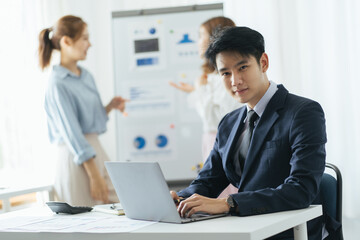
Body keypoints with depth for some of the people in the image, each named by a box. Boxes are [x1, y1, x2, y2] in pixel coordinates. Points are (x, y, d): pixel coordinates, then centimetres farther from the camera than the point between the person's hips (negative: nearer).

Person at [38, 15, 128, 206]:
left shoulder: (86, 76, 11)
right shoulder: (58, 85, -15)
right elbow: (72, 134, -18)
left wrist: (111, 106, 3)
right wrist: (94, 175, -19)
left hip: (95, 150, 8)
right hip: (76, 159, -8)